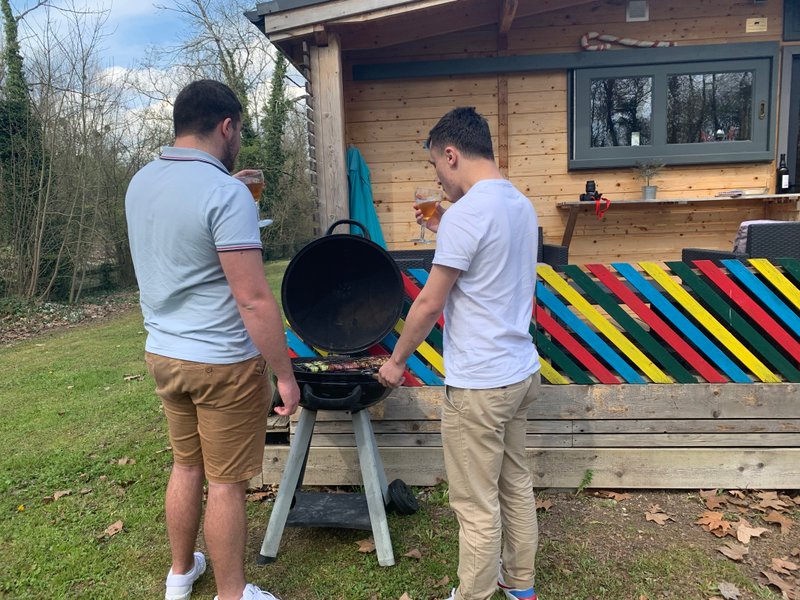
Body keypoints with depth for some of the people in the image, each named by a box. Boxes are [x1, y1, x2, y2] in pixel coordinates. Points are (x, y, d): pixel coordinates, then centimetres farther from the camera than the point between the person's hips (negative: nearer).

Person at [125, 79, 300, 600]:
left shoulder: (140, 183, 5)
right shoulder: (226, 193, -20)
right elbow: (253, 299, -24)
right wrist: (285, 375, -16)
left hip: (163, 354, 8)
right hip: (222, 363, -8)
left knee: (186, 466, 23)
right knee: (226, 485, 7)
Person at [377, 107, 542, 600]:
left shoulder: (466, 213, -18)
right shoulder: (522, 205, 9)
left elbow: (430, 303, -15)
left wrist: (397, 361, -2)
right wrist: (445, 233, 17)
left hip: (478, 384, -9)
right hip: (521, 372, 10)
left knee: (477, 507, 5)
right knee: (516, 485, 21)